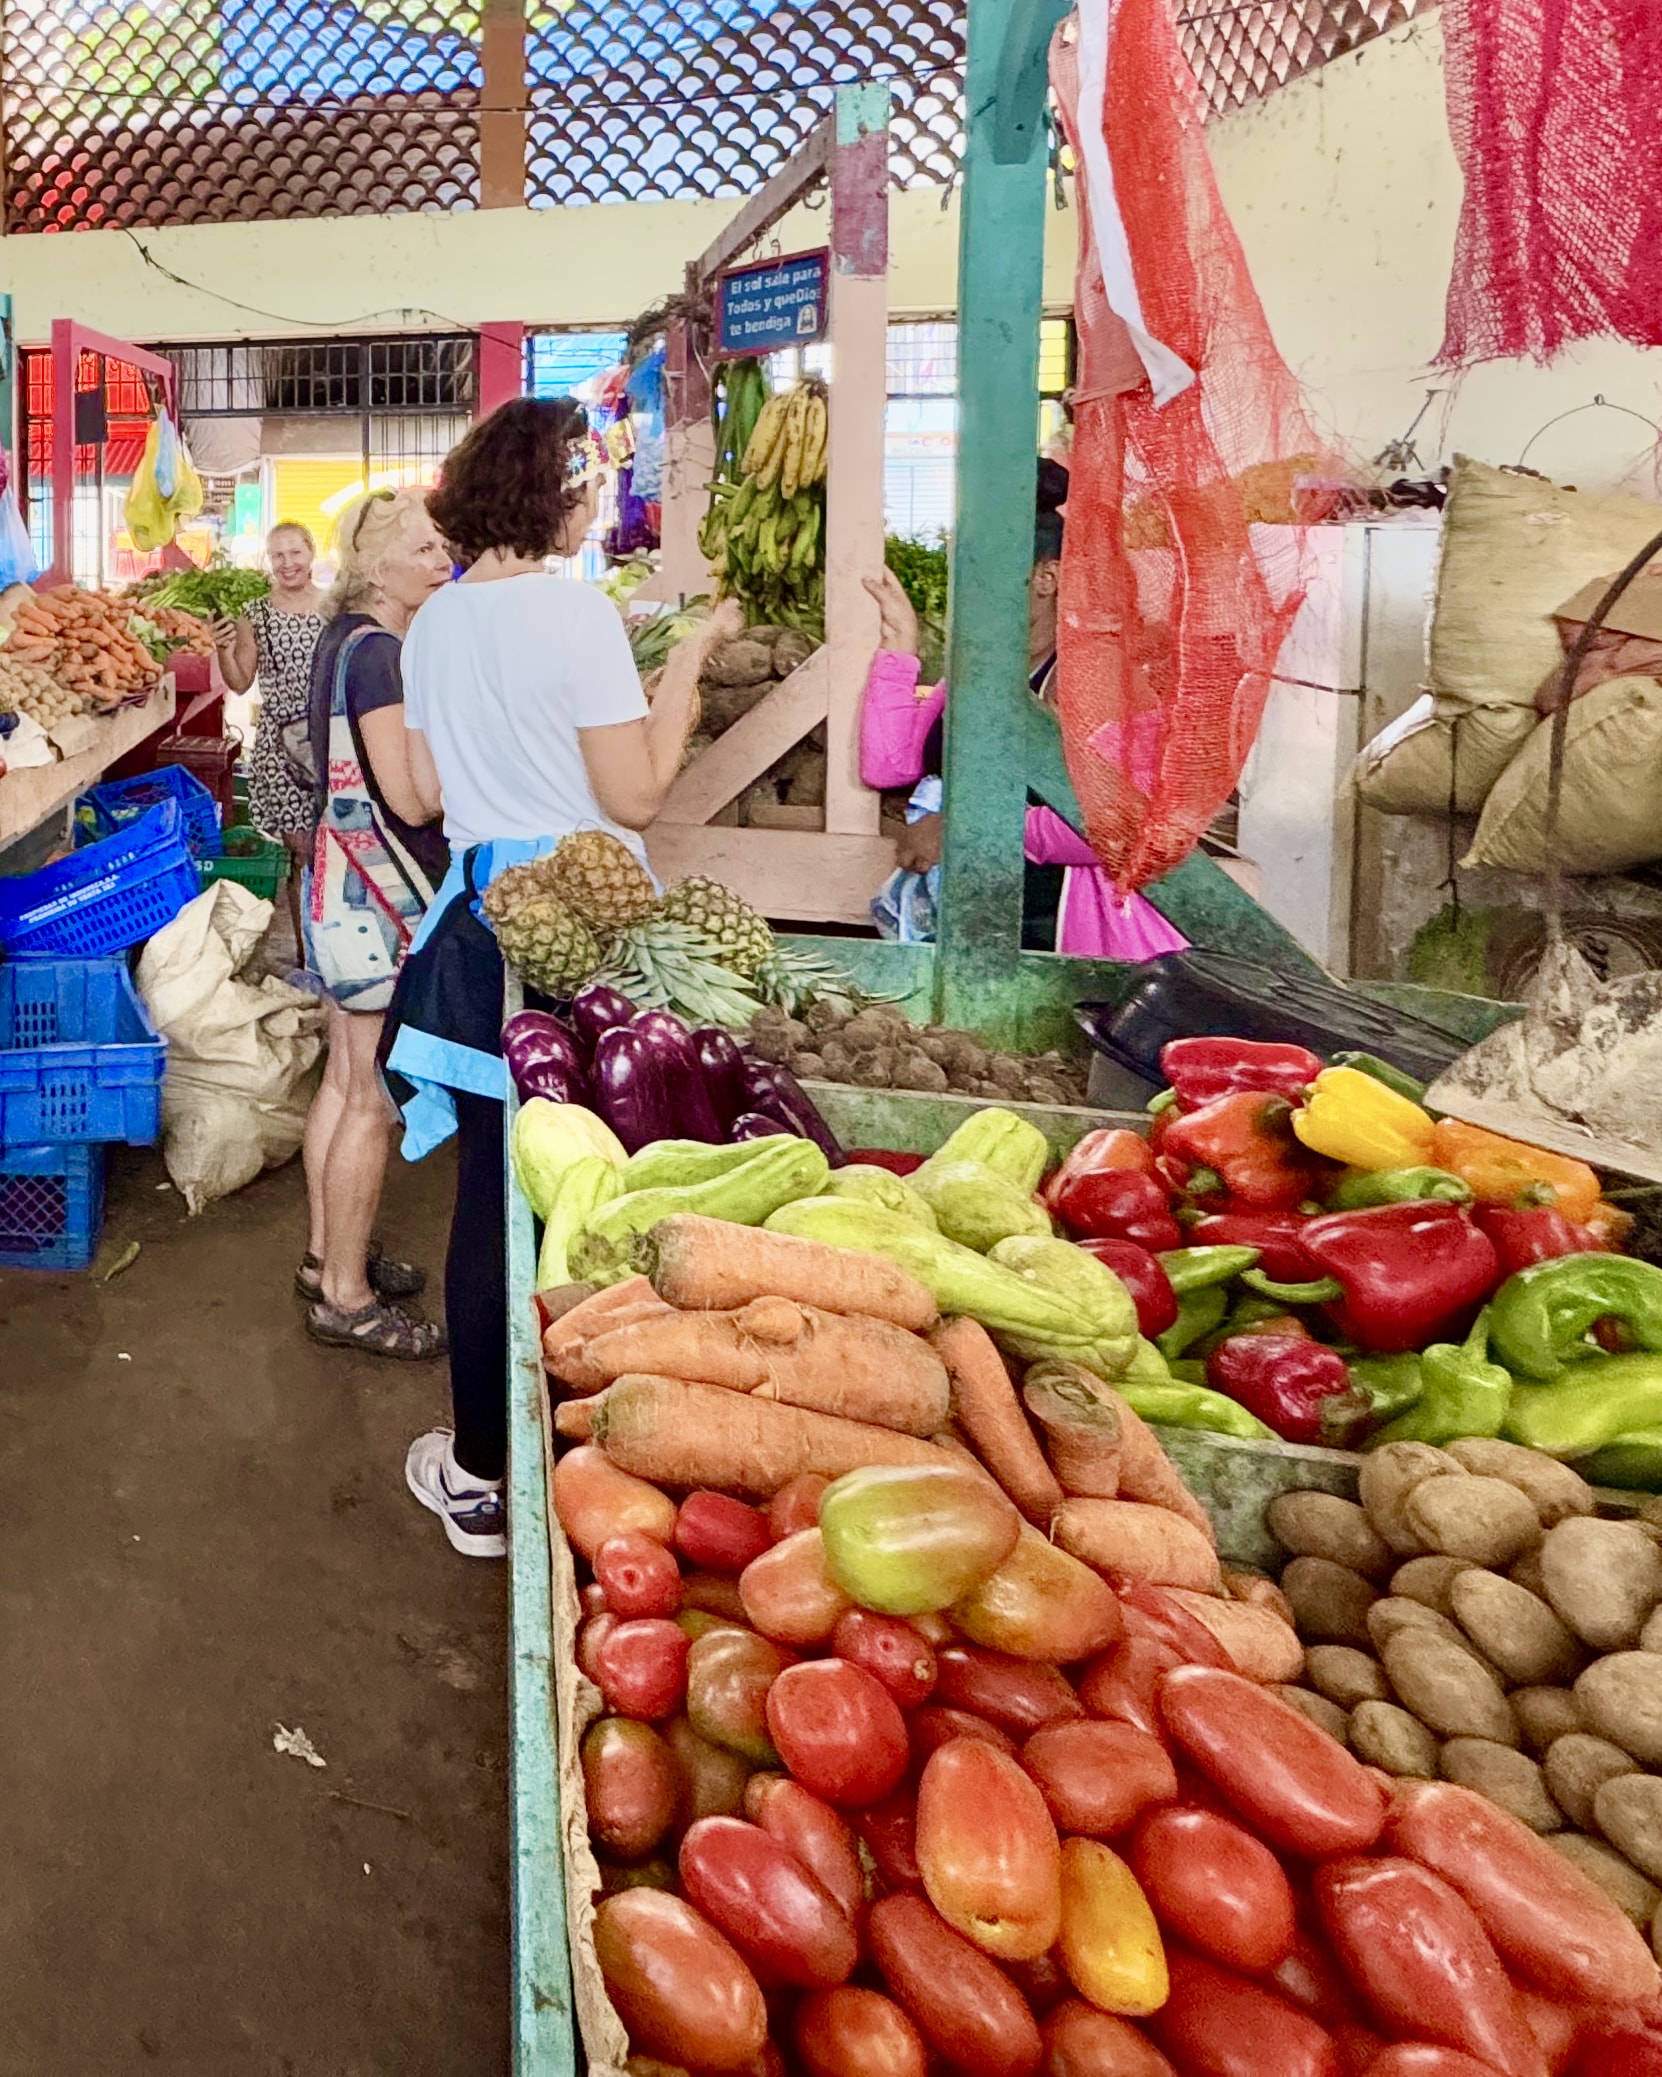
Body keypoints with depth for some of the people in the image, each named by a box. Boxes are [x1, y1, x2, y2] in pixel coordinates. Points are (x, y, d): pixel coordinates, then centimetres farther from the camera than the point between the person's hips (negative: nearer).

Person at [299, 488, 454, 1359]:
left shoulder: (347, 636, 11)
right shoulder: (377, 651, -19)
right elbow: (413, 798, -23)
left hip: (347, 882, 10)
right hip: (381, 893, -10)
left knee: (345, 1080, 17)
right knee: (376, 1099, -3)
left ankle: (327, 1256, 29)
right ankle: (346, 1297, 7)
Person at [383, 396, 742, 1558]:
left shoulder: (436, 623, 8)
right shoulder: (574, 613, -12)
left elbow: (430, 789, 15)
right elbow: (636, 795, -13)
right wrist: (689, 662, -5)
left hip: (478, 920, 6)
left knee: (490, 1193, 11)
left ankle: (480, 1471, 21)